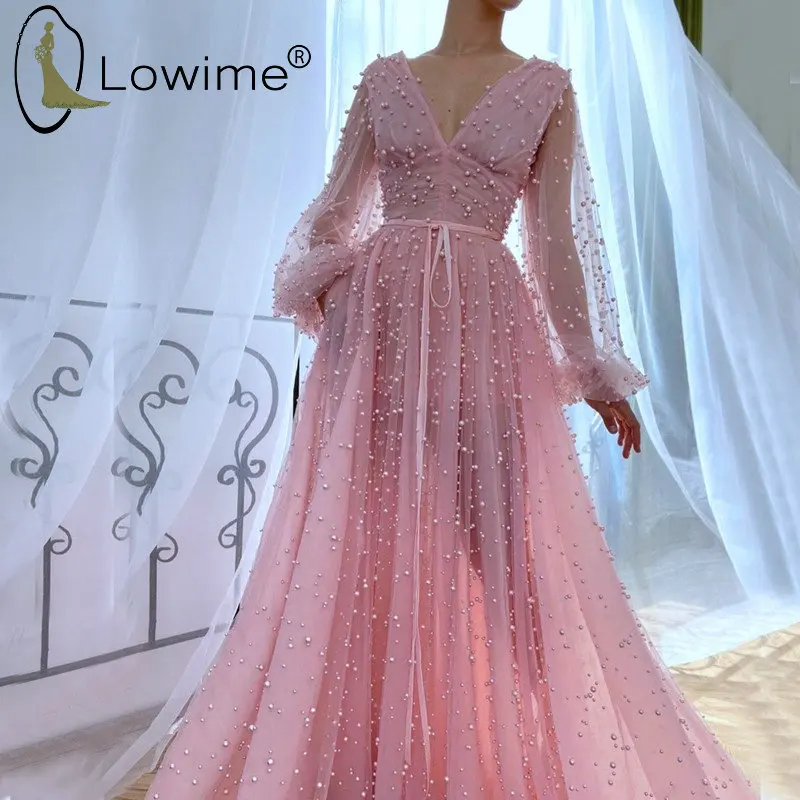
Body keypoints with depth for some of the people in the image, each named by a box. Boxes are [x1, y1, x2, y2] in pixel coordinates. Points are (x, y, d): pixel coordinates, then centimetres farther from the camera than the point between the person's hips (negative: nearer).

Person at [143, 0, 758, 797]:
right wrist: (317, 281, -2)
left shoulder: (546, 88, 9)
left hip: (485, 327, 0)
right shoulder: (384, 78, 12)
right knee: (363, 534, 3)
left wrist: (590, 365, 6)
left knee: (493, 539, 0)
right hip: (379, 322, 1)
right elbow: (335, 206, 14)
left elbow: (556, 237, 8)